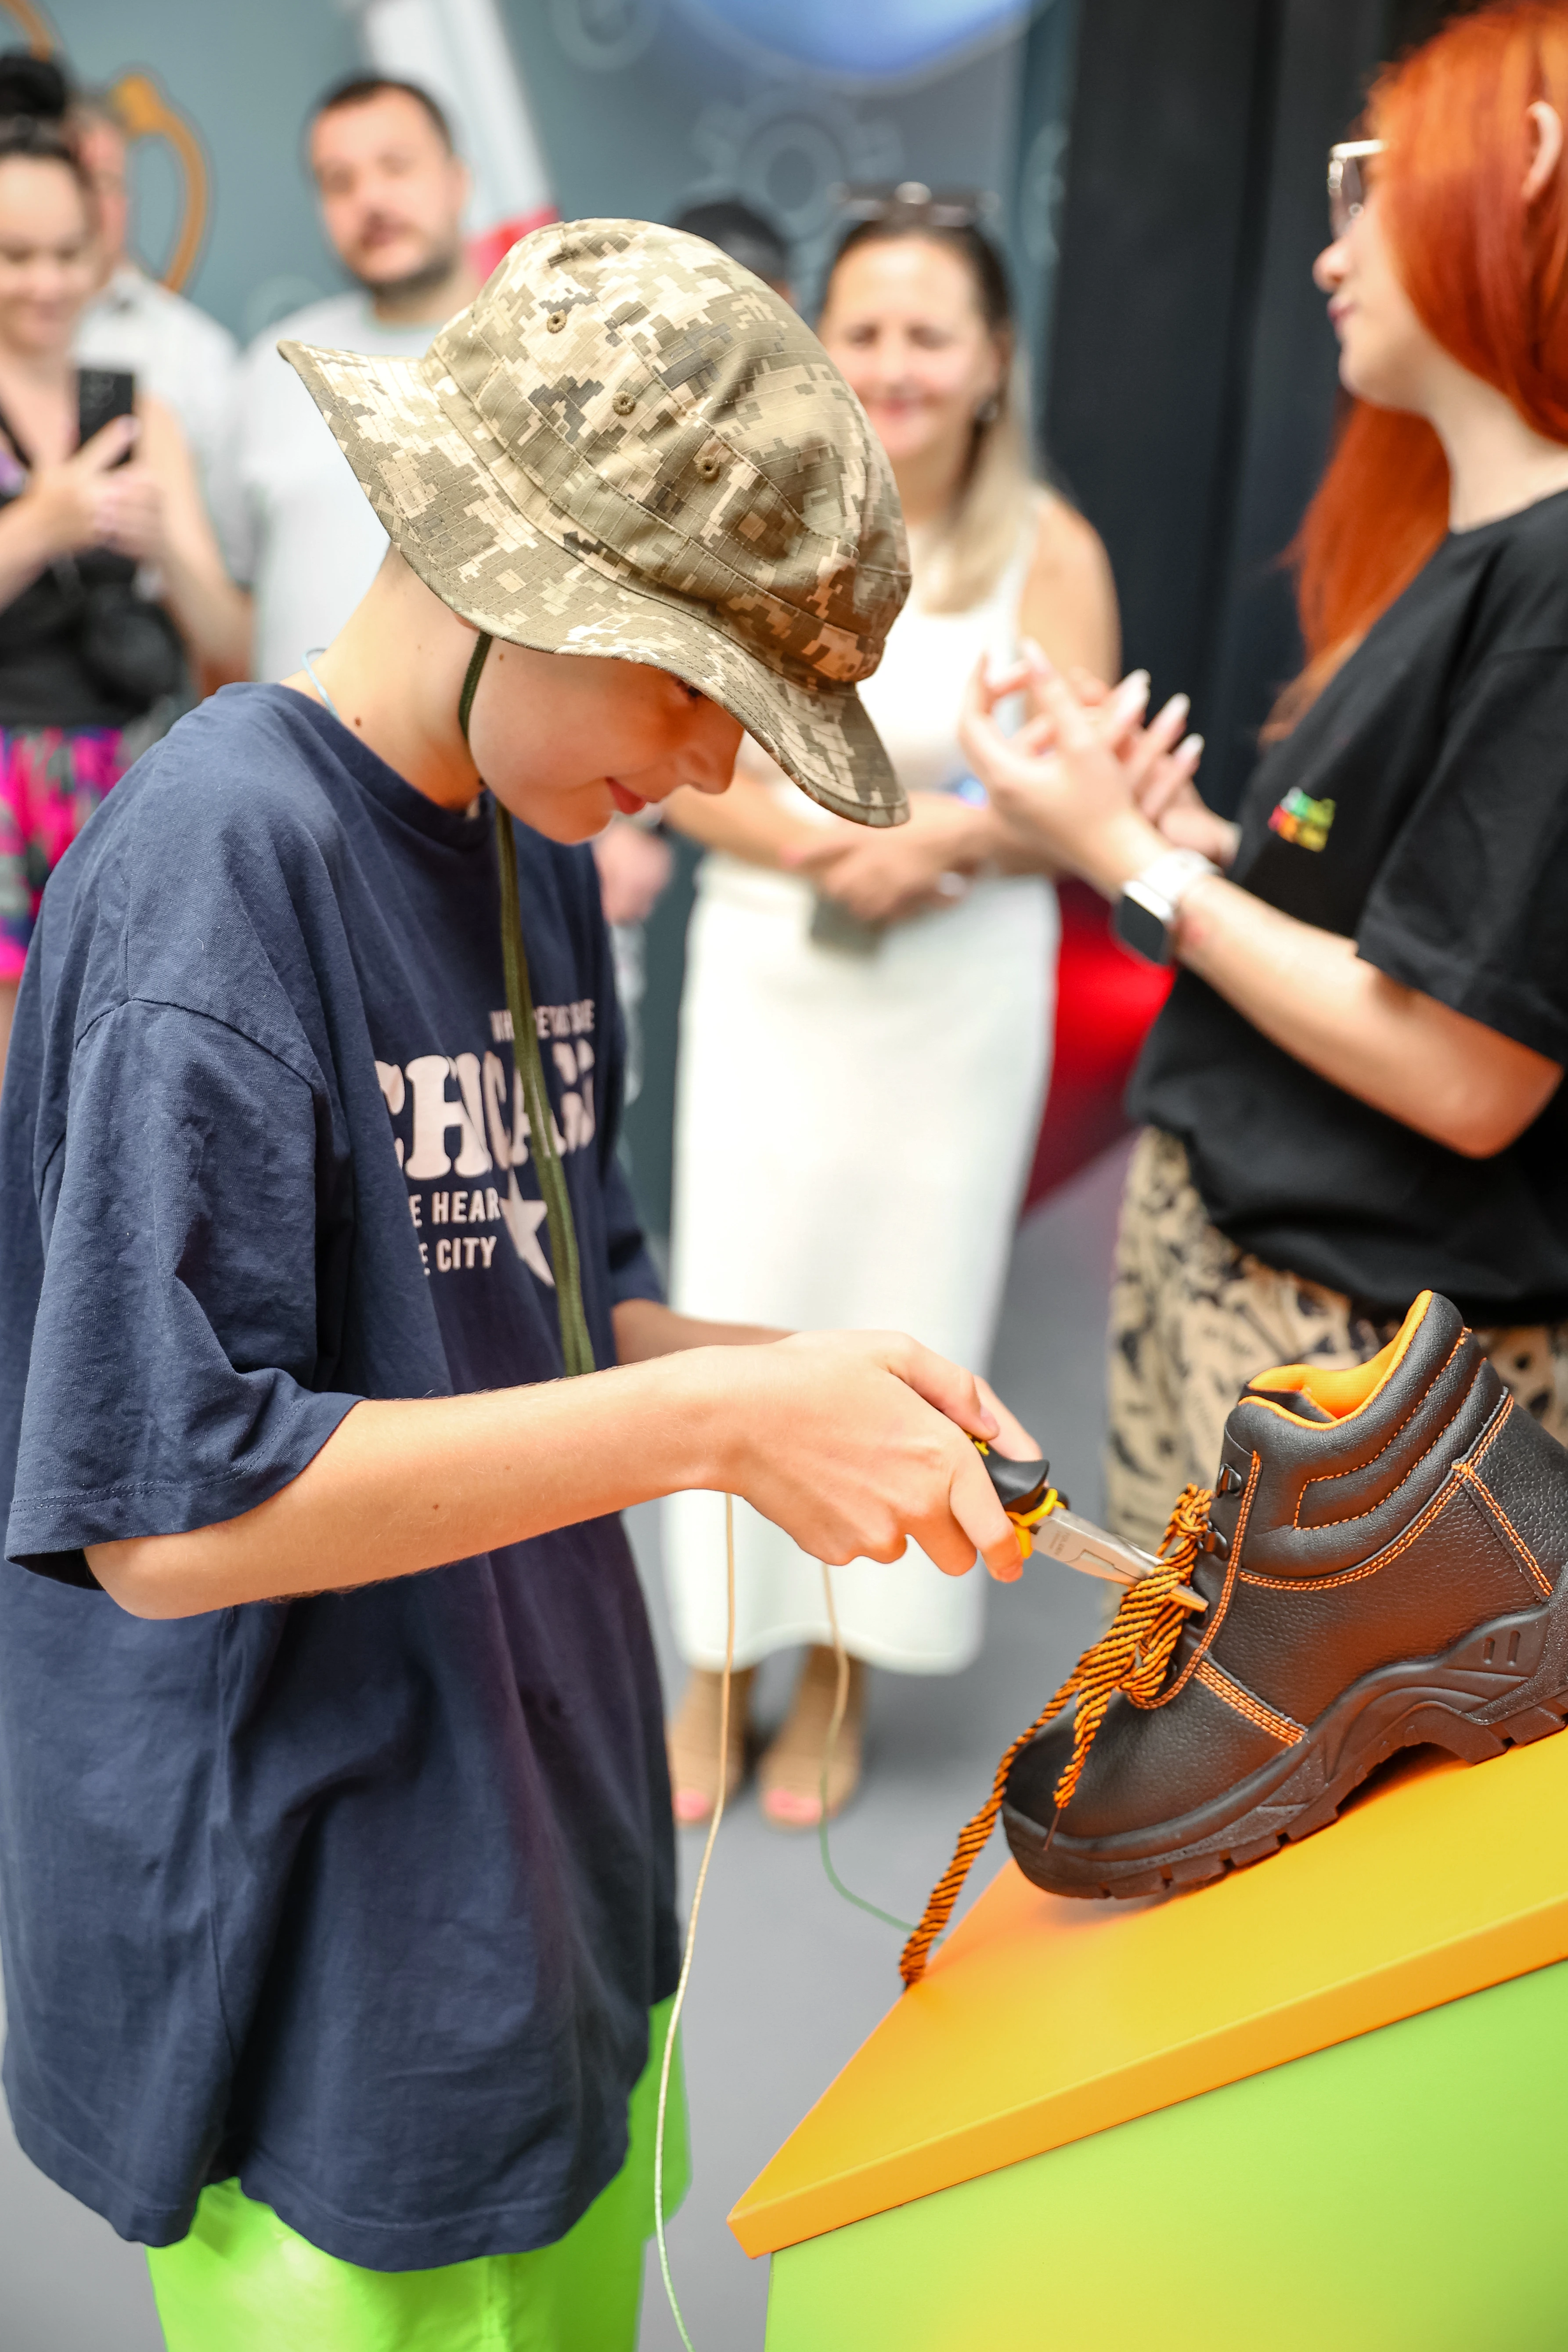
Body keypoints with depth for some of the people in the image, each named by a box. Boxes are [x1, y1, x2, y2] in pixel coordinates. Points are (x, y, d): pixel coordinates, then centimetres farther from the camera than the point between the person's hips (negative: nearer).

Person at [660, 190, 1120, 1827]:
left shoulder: (1050, 553, -7)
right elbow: (678, 769, -4)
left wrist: (940, 843, -26)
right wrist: (820, 841, -20)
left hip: (960, 991, -1)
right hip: (765, 974, 1)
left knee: (900, 1318, 8)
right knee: (739, 1309, 4)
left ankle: (837, 1668, 27)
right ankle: (716, 1659, 23)